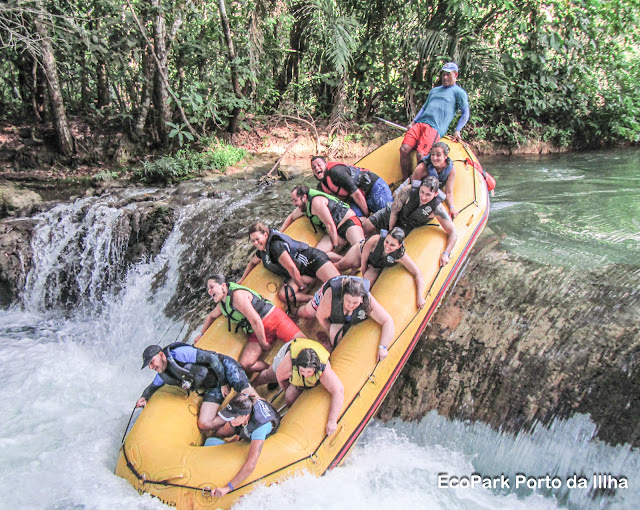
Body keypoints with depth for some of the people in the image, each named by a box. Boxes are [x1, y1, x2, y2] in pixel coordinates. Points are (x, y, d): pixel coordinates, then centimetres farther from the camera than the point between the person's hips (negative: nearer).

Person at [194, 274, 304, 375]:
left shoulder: (237, 295, -18)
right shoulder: (221, 305, 10)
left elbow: (256, 321, -21)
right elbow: (211, 316, 36)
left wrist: (263, 343, -13)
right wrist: (201, 334, 36)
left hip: (274, 319, -8)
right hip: (256, 333, 8)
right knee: (245, 364, -17)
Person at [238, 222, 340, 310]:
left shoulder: (276, 246, -25)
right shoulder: (262, 250, 3)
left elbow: (292, 269, -22)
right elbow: (252, 262, 27)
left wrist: (302, 286, -9)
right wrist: (242, 280, 29)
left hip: (313, 259, -8)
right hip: (301, 273, 9)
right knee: (283, 295, -20)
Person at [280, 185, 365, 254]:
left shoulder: (317, 202, -19)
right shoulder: (303, 207, 11)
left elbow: (330, 225, -20)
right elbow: (291, 217, 31)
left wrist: (335, 247, -14)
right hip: (336, 233, 9)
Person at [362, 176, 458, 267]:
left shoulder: (437, 209, -34)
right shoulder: (408, 190, -34)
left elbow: (453, 232, -29)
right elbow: (394, 211, -18)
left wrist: (446, 253, -41)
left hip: (406, 226, 0)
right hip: (391, 214, 0)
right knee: (366, 226, -5)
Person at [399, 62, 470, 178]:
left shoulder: (458, 92, 11)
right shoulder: (434, 90, 29)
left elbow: (465, 114, 6)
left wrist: (457, 130, -4)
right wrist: (413, 122, 21)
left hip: (435, 128, -6)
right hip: (420, 123, 6)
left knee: (421, 154, -27)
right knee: (404, 149, -15)